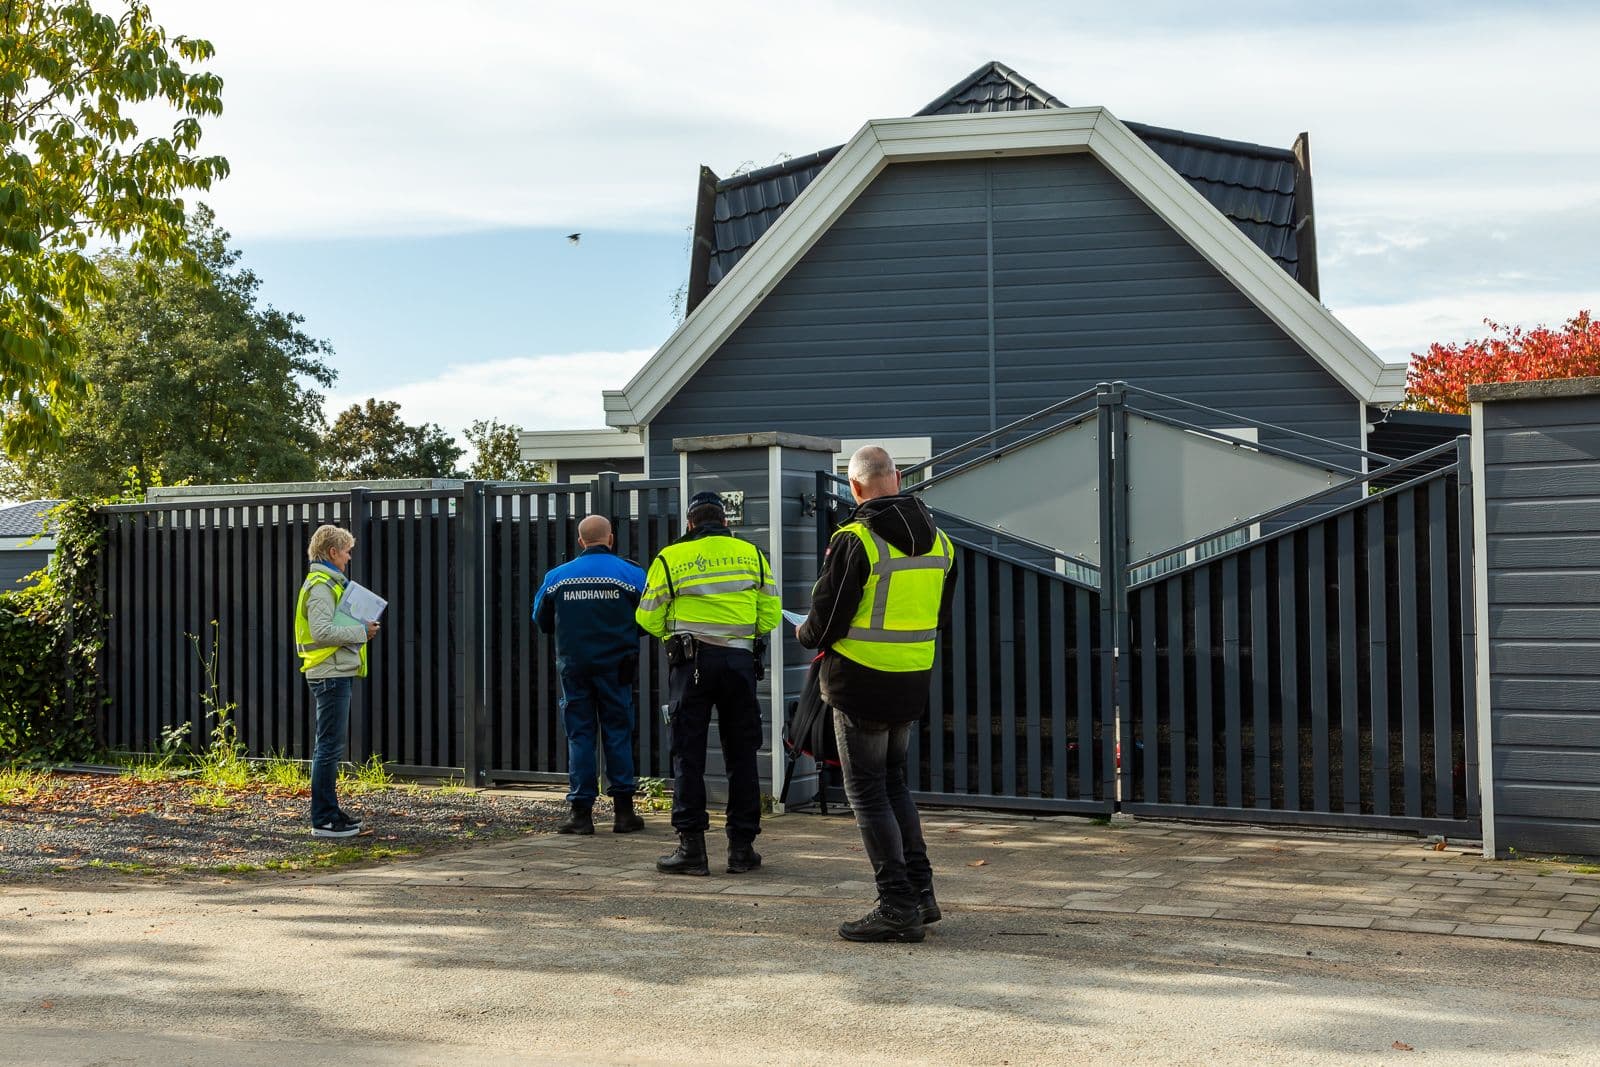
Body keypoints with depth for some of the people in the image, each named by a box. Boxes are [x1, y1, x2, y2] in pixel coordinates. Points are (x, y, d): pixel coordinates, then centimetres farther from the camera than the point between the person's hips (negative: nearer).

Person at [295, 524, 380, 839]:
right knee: (330, 745, -9)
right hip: (330, 674, -11)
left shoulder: (330, 583, 20)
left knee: (334, 744, 16)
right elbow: (322, 632, -24)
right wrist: (361, 632, -16)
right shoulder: (320, 586, -13)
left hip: (336, 674, 11)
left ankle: (330, 811, 24)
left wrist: (360, 630, 9)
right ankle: (323, 820, -6)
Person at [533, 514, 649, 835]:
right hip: (615, 666, -1)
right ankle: (623, 810, 6)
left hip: (573, 667, 1)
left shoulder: (557, 577, 1)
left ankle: (581, 812, 5)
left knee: (579, 736, 6)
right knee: (618, 733, 6)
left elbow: (542, 621, 10)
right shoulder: (632, 574, -4)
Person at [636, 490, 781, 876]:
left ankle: (692, 847, 1)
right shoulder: (751, 555, 9)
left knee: (688, 754, 3)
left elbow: (649, 618, 3)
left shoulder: (670, 558, 2)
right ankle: (742, 847, 11)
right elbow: (770, 616, 7)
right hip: (740, 661, 2)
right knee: (741, 754, 9)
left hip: (691, 661, -2)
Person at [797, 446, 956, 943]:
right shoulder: (938, 541, 6)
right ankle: (921, 892, 20)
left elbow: (826, 620, -14)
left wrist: (805, 634, 7)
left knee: (867, 790, 2)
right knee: (893, 781, 20)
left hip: (861, 682, -7)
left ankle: (897, 905, 0)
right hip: (913, 681, 7)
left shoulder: (854, 541, -17)